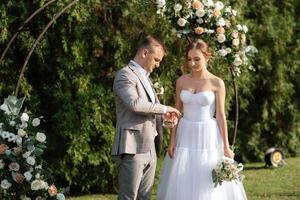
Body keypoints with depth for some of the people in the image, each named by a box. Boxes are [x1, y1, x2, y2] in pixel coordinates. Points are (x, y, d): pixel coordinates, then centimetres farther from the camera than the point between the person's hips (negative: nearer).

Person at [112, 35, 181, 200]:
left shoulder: (144, 77, 22)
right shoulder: (125, 75, -8)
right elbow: (134, 103, -24)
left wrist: (162, 115, 10)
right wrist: (163, 108, -14)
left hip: (149, 149, 9)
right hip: (132, 148, -9)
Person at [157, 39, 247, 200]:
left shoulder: (217, 83, -4)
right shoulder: (181, 81, 5)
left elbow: (221, 115, -4)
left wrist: (226, 147, -6)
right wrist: (171, 141, 1)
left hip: (208, 137, -3)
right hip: (185, 137, 3)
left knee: (207, 186, -1)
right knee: (183, 185, 3)